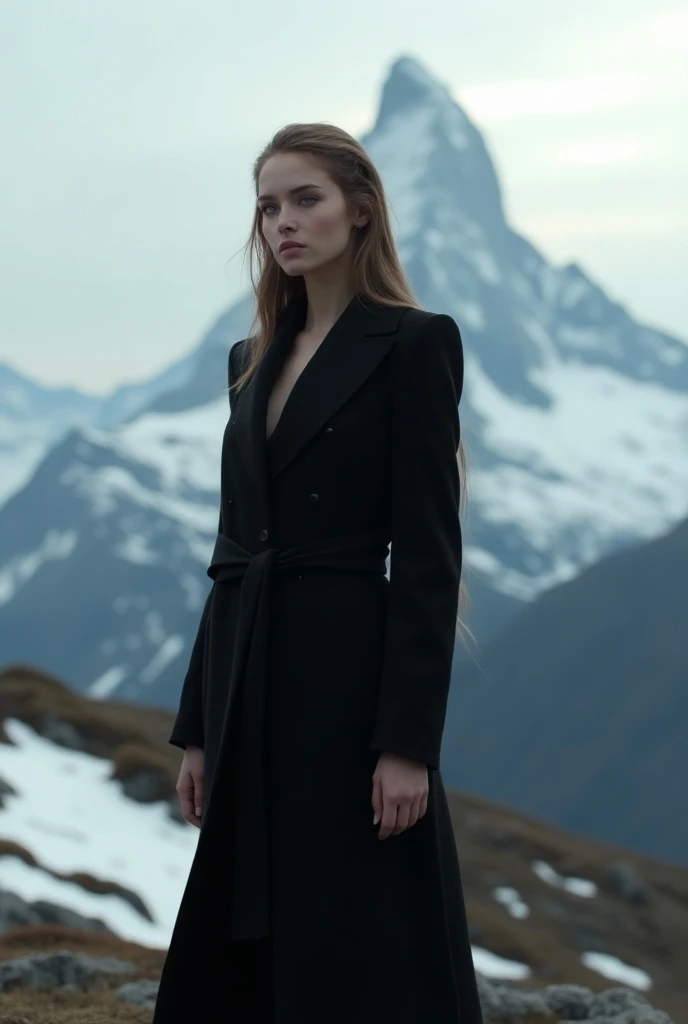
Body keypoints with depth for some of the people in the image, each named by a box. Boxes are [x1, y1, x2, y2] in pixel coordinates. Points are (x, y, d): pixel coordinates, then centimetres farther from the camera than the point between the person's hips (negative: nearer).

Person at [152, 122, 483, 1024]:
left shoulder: (414, 342, -6)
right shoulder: (253, 359, 15)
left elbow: (430, 554, -12)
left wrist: (408, 741, -18)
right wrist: (199, 728, 12)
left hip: (352, 678, -7)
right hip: (254, 681, 7)